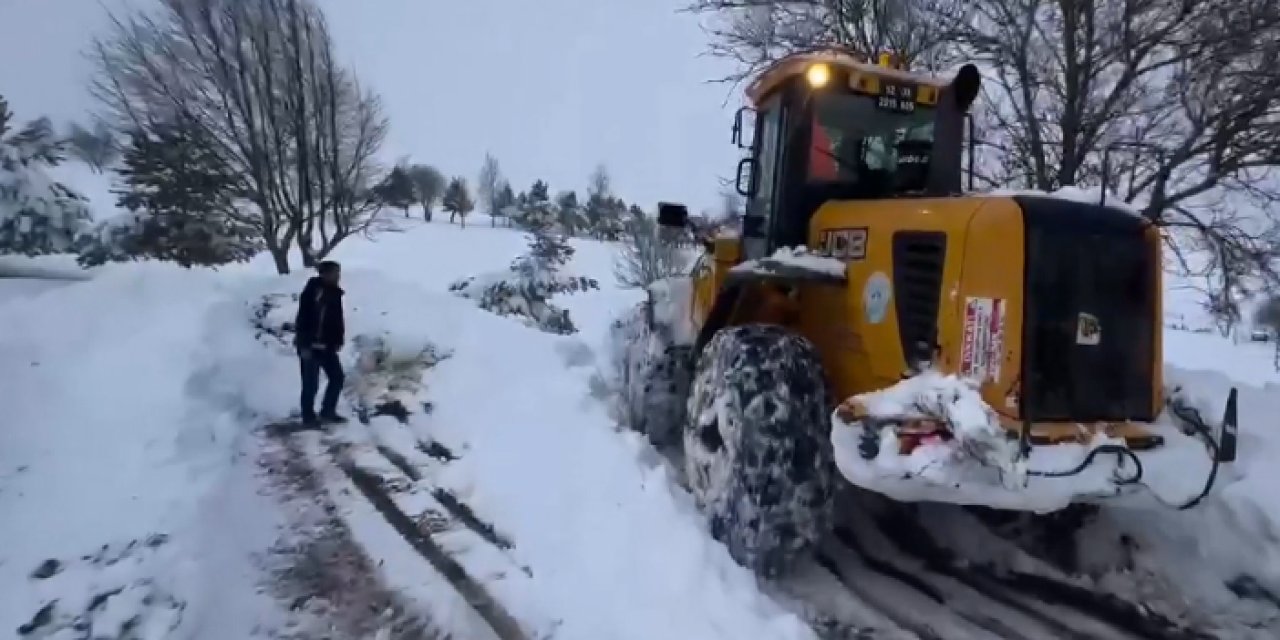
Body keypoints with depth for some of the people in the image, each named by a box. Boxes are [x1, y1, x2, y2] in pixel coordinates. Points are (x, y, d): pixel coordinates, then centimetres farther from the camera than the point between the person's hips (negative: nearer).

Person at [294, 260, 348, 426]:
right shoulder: (312, 291, -16)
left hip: (327, 345, 8)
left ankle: (327, 412, 21)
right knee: (311, 383, -1)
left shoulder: (335, 293, 7)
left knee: (337, 377, 9)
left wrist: (338, 341, 11)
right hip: (309, 346, -8)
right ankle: (308, 417, 13)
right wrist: (304, 345, -20)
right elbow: (303, 319, -18)